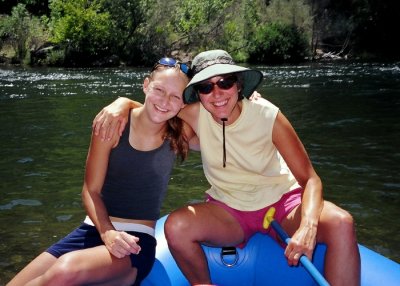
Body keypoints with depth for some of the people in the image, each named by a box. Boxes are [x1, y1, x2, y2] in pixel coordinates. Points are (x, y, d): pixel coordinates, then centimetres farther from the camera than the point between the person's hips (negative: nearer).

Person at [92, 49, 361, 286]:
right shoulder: (196, 115, -11)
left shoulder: (268, 116, -17)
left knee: (341, 223, -30)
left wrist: (307, 227, -36)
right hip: (229, 209, 1)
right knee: (176, 226, -28)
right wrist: (121, 104, -27)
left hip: (282, 202, -1)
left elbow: (310, 179, -17)